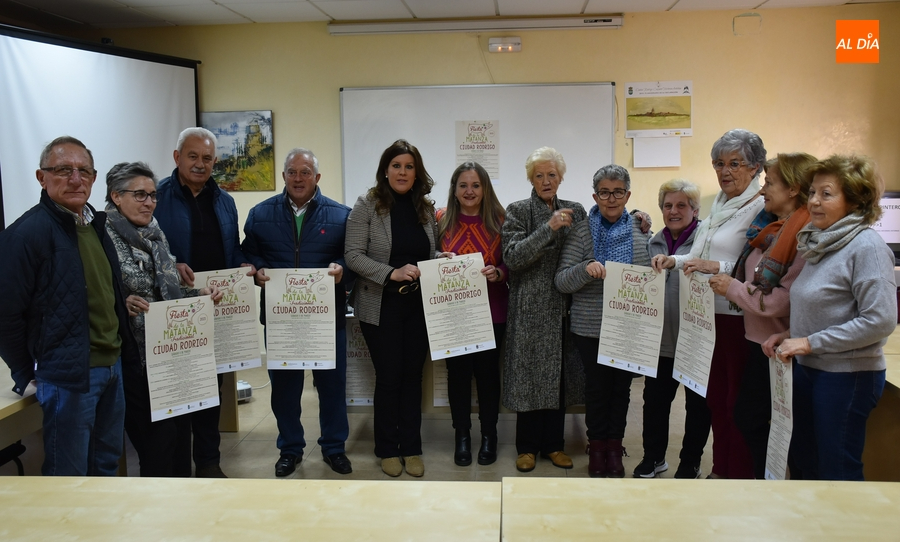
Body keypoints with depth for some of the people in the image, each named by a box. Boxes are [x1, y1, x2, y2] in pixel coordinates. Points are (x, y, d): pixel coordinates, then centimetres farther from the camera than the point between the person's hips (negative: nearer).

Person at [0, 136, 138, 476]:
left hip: (112, 367, 8)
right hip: (68, 377, -8)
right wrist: (29, 374, -7)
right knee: (68, 474, 7)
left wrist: (123, 352, 12)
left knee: (107, 464, 20)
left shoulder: (96, 225, 10)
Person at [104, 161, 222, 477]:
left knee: (178, 428, 12)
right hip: (135, 356, -7)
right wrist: (123, 303, -29)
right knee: (157, 437, 1)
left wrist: (199, 295, 0)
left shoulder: (155, 234, 12)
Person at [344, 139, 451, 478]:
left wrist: (441, 258, -5)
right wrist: (392, 273, -24)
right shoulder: (367, 205, -7)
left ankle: (411, 448, 23)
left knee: (413, 376, 10)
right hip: (381, 307, -4)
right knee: (389, 377, 5)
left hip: (419, 305, 4)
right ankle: (387, 449, 22)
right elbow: (353, 255, -14)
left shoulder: (426, 207, 7)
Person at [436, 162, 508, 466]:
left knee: (487, 371, 6)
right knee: (458, 372, 6)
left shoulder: (499, 221, 0)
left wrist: (497, 273, -19)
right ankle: (462, 435, 21)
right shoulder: (441, 220, 2)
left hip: (491, 311, -1)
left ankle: (489, 435, 23)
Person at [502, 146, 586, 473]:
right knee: (530, 375, 2)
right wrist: (548, 228, -20)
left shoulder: (575, 211, 11)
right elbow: (512, 257, -12)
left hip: (563, 308, 4)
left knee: (560, 376, 9)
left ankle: (554, 444, 23)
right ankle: (528, 447, 17)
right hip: (530, 309, -3)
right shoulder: (518, 211, -1)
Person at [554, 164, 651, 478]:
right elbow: (561, 281, -9)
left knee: (621, 386, 12)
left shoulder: (641, 230, 4)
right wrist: (585, 269, -27)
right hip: (591, 326, -2)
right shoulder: (581, 231, -4)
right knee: (597, 386, 8)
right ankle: (597, 446, 26)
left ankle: (614, 448, 27)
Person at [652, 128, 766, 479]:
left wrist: (716, 267, -27)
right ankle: (720, 469, 31)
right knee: (715, 396, 17)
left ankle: (740, 474, 18)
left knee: (738, 402, 3)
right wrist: (674, 261, 3)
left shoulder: (760, 209, -14)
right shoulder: (719, 205, 13)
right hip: (711, 313, 8)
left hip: (740, 317, -8)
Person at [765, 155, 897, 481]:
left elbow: (880, 320, -23)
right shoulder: (821, 243, 8)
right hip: (808, 369, 8)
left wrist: (810, 342, -19)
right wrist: (791, 334, 2)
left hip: (847, 376, -8)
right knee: (807, 465, 19)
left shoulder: (866, 247, -17)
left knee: (838, 472, 6)